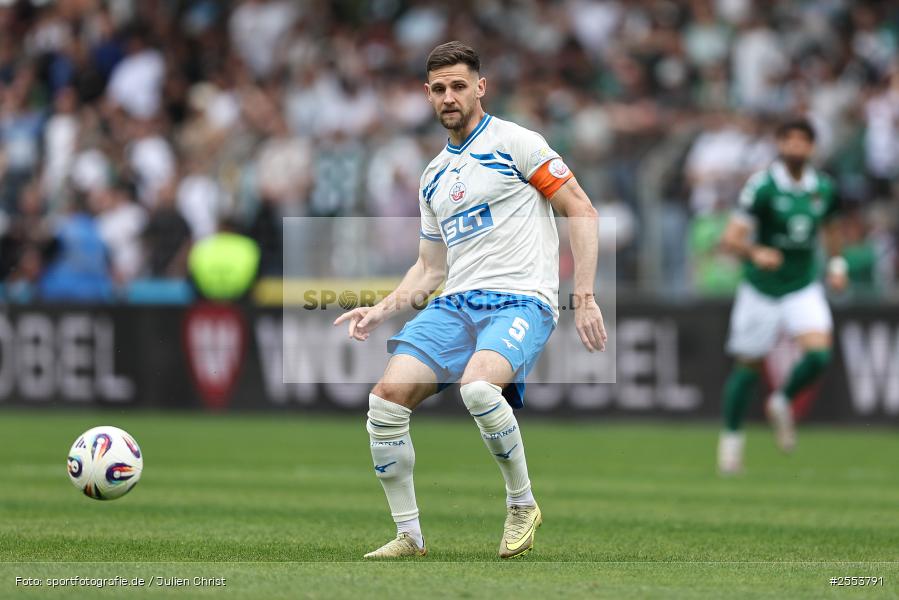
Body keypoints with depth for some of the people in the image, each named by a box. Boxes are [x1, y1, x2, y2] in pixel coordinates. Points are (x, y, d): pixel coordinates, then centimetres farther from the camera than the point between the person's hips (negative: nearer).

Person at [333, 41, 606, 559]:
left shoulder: (515, 143, 0)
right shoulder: (434, 176, 20)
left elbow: (583, 213, -2)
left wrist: (585, 298, -10)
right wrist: (380, 312, 11)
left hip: (521, 301, -6)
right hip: (456, 303, 6)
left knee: (477, 386, -36)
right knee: (386, 399, -14)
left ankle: (523, 503, -12)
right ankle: (409, 536, -2)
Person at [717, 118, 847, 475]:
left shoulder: (823, 188, 1)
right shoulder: (761, 186, -14)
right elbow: (731, 237, -20)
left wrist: (836, 263, 13)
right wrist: (756, 252, -38)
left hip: (804, 288, 3)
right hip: (761, 288, -3)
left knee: (819, 354, -18)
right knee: (749, 365, 4)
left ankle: (782, 403, 11)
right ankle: (731, 437, 24)